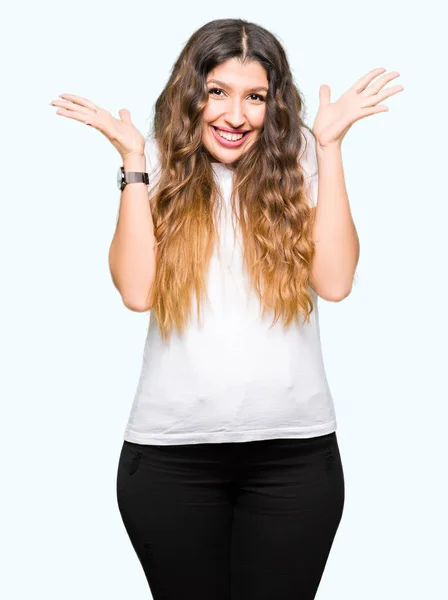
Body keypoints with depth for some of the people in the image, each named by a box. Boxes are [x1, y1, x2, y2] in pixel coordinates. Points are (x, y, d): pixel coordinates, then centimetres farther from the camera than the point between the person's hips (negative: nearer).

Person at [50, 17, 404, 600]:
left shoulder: (298, 162, 3)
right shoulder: (160, 166, 2)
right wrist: (132, 159, -10)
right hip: (171, 450, 0)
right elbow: (137, 291, -10)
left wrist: (330, 144, -9)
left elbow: (335, 282, -9)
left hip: (295, 449, 0)